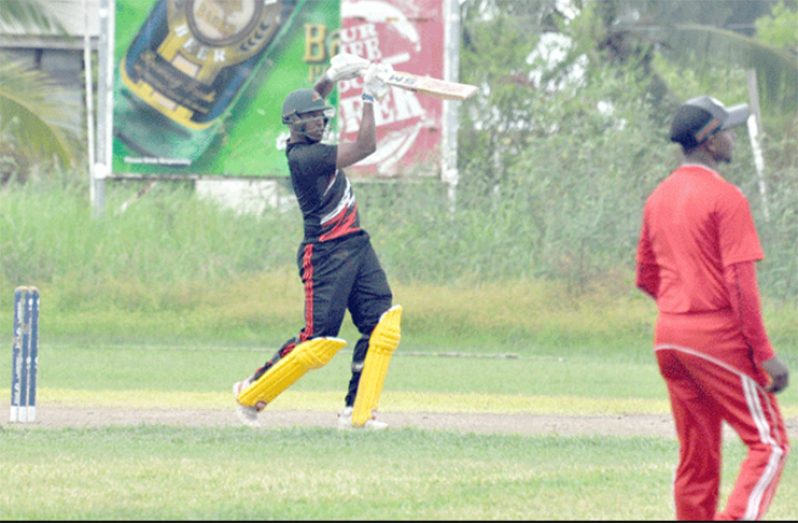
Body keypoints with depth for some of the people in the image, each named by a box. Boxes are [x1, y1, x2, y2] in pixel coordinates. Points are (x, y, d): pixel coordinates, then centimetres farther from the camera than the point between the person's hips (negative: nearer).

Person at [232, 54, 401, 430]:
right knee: (318, 338, -8)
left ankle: (356, 409, 0)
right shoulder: (304, 156, -18)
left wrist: (333, 77, 5)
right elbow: (365, 147, -19)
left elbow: (314, 98, 26)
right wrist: (369, 97, -13)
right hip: (325, 254, -9)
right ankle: (252, 391, 9)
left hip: (357, 246, 9)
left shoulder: (305, 143, 9)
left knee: (381, 326, -2)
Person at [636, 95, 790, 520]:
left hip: (668, 336, 8)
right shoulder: (725, 198, -11)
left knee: (695, 455, 12)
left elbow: (646, 277, 18)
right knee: (768, 443, -4)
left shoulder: (658, 198, 12)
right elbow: (741, 280, -16)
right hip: (718, 337, -8)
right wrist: (764, 354, -16)